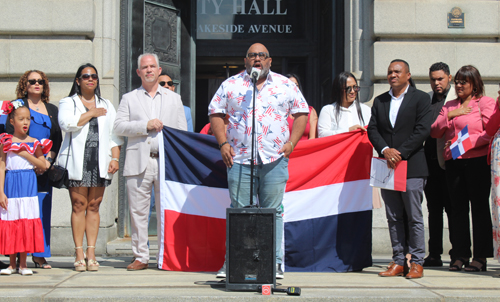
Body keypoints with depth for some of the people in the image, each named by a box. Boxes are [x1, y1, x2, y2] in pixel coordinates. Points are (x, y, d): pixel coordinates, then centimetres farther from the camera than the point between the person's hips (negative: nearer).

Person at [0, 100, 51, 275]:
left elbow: (43, 166, 2)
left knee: (27, 222, 0)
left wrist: (25, 154, -10)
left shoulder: (33, 143, 5)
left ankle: (23, 263, 8)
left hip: (28, 184, 1)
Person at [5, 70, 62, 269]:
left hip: (45, 166, 4)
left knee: (43, 208, 1)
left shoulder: (52, 110, 19)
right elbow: (11, 134, -3)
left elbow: (58, 138, 15)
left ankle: (40, 255, 6)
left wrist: (49, 159, -2)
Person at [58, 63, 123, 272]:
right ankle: (79, 253, -4)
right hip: (77, 162, -2)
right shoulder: (68, 103, 10)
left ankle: (91, 252, 2)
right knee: (79, 205, -7)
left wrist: (115, 158, 2)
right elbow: (67, 123, -11)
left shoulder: (106, 105, 20)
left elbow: (114, 134, 14)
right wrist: (91, 113, -3)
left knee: (94, 207, 0)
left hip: (100, 162, 3)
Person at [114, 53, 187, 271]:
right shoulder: (129, 98, 14)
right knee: (138, 212, -1)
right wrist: (145, 125, -10)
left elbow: (182, 131, 13)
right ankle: (140, 257, 6)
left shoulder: (173, 98, 17)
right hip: (138, 162, 0)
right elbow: (119, 126, 2)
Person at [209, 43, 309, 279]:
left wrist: (291, 142, 0)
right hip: (239, 159, 0)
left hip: (275, 159, 0)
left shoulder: (286, 86, 10)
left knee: (273, 212, 2)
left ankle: (275, 263, 8)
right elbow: (215, 113, 10)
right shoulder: (231, 85, 10)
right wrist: (223, 143, -2)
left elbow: (301, 113, 12)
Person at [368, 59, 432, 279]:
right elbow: (372, 129, 7)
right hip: (387, 167, 4)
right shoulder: (379, 101, 15)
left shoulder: (420, 98, 1)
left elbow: (423, 130, -8)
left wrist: (400, 152, -15)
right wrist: (385, 150, -11)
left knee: (415, 217, -1)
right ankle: (398, 262, 13)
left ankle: (417, 263, 5)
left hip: (412, 167, -4)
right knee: (393, 217, 7)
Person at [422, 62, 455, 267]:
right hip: (430, 161, 6)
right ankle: (434, 255, 15)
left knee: (452, 208, -1)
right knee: (434, 209, 10)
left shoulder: (458, 98, -1)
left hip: (449, 161, -5)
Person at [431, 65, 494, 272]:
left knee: (479, 207, -3)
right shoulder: (449, 106, 19)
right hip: (453, 162, 5)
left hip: (478, 160, -5)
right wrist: (449, 116, -3)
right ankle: (460, 254, 10)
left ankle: (480, 256, 1)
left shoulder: (485, 103, 4)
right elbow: (434, 132, 11)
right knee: (458, 208, 5)